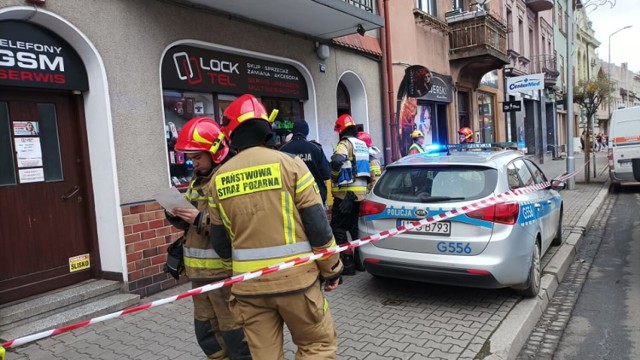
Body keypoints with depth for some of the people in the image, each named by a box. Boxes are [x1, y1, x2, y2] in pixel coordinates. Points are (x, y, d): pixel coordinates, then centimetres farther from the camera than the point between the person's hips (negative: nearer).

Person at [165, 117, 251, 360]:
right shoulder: (197, 180, 14)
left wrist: (202, 219, -24)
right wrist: (178, 217, 1)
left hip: (225, 271, -9)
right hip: (199, 270, 9)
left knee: (234, 334, 2)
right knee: (206, 332, 21)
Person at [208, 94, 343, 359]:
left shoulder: (219, 179, 3)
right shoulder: (288, 164, -8)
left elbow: (221, 243, 10)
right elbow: (317, 225, -8)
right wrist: (332, 268, 5)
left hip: (249, 285, 4)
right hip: (295, 279, -3)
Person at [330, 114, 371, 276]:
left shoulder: (345, 143, -9)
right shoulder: (363, 145, 18)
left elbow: (336, 161, -27)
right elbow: (370, 168, 21)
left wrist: (335, 176, -10)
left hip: (346, 193, -8)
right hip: (361, 192, 8)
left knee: (338, 227, -1)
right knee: (355, 226, 17)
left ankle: (348, 262, -3)